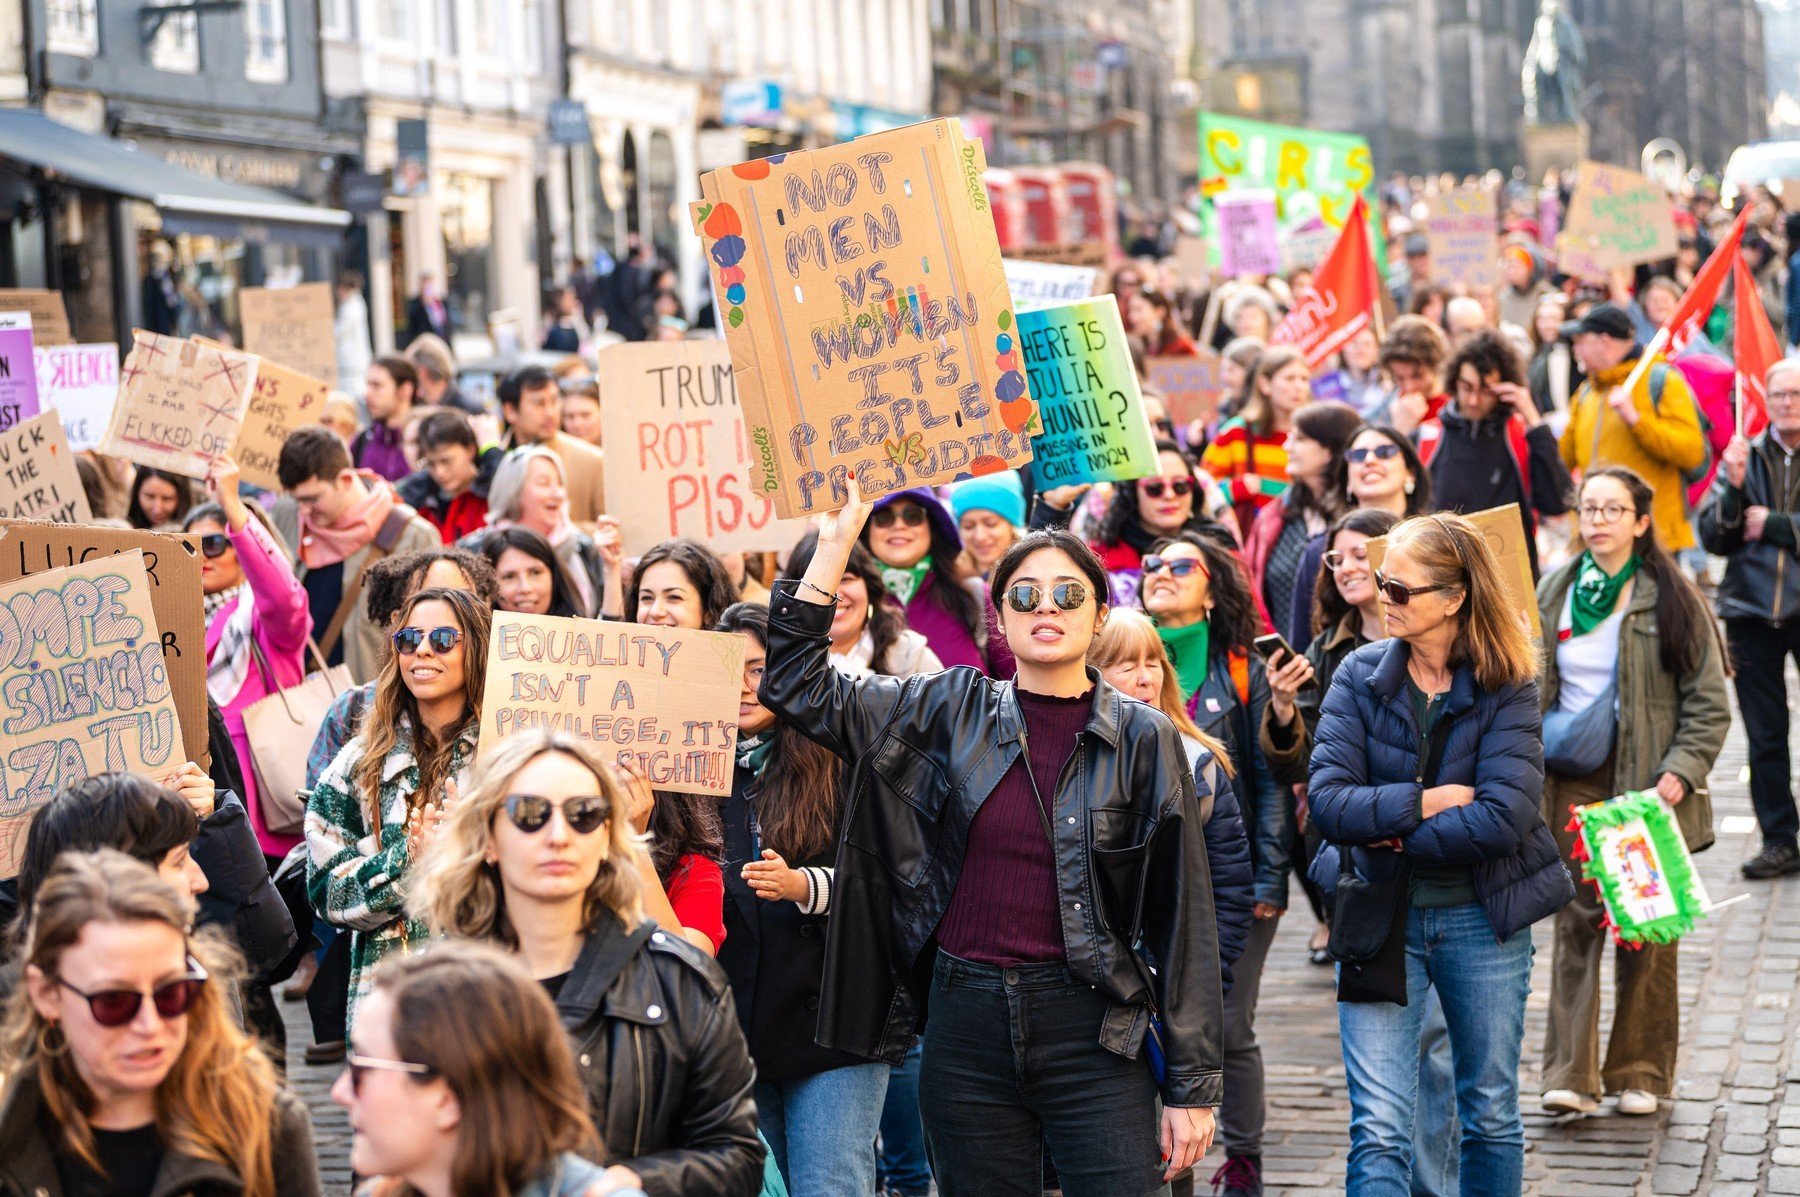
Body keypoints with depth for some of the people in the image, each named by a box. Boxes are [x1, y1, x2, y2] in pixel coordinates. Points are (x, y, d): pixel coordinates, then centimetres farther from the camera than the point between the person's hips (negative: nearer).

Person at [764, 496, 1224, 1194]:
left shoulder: (1142, 740, 1)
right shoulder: (951, 712, 7)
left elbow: (1182, 920, 1)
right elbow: (798, 687, 5)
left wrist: (1192, 1086, -2)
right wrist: (834, 546, 0)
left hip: (1091, 1035, -2)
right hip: (967, 1031, 2)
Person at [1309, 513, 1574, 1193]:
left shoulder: (1506, 687, -7)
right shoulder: (1362, 674, -2)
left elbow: (1504, 817, -19)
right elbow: (1326, 801, -12)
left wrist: (1394, 832, -15)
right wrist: (1426, 802, -17)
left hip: (1481, 920, 0)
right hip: (1380, 920, 0)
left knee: (1492, 1117, 13)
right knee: (1379, 1132, -6)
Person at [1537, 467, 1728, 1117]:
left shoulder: (1671, 599, -3)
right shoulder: (1552, 594, 9)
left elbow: (1709, 702, -2)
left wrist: (1681, 771, -13)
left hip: (1646, 787, -2)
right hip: (1572, 781, 3)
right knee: (1576, 922, -2)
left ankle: (1642, 1072, 13)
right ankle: (1570, 1075, -1)